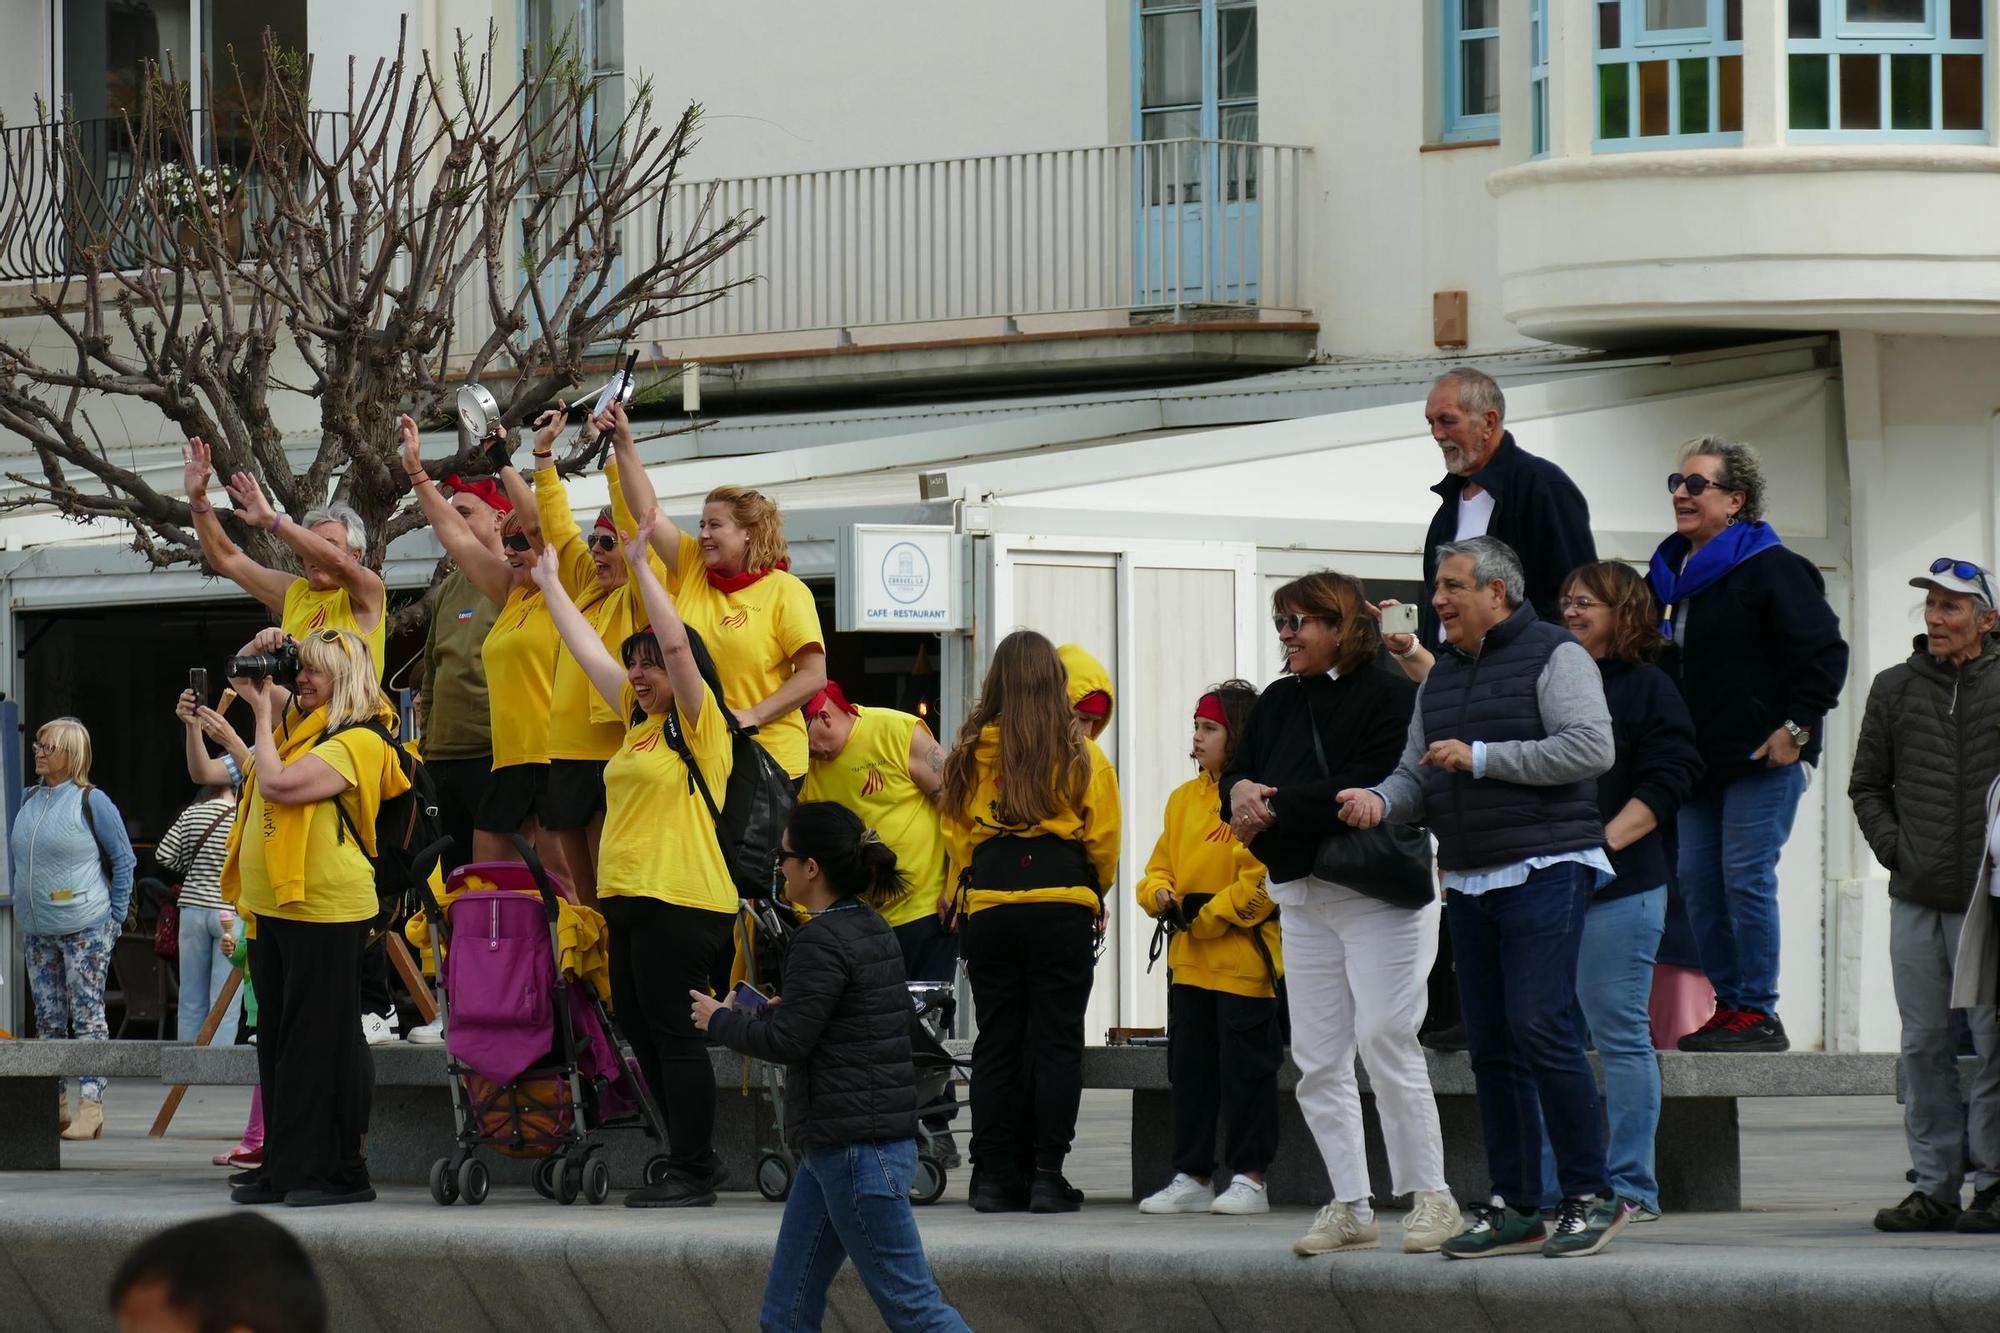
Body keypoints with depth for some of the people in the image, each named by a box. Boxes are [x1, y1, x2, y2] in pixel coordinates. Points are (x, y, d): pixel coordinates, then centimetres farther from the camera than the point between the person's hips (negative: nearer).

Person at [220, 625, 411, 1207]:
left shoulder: (357, 740, -12)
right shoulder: (298, 720, 15)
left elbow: (278, 785, -23)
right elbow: (244, 678, 30)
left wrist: (263, 711, -11)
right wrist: (259, 653, 7)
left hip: (325, 910, -9)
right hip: (274, 907, 9)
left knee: (323, 1041, -6)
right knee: (278, 1039, 11)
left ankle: (339, 1171, -2)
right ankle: (284, 1167, 17)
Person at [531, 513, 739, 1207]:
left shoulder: (698, 722, -5)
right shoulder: (639, 721, 18)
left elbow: (676, 642, -19)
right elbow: (589, 650, 25)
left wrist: (640, 564, -18)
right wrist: (550, 580, 29)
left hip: (681, 900, -9)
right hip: (629, 898, 9)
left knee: (671, 1029, -8)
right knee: (640, 1026, 10)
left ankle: (692, 1170, -5)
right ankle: (693, 1158, 17)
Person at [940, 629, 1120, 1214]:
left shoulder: (973, 751, 3)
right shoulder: (1080, 754, -1)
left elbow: (955, 832, 6)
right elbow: (1103, 840, 1)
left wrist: (958, 895, 17)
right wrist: (1095, 893, 18)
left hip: (988, 906, 2)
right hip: (1062, 903, -2)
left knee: (996, 1041, 8)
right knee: (1057, 1042, 1)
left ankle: (994, 1177, 7)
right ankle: (1048, 1176, -4)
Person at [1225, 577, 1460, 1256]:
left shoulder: (1391, 697, -8)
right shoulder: (1278, 704, 15)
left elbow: (1369, 790, -19)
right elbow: (1239, 777, 11)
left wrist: (1274, 807, -15)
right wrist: (1241, 790, -14)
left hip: (1380, 896, -7)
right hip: (1304, 900, 7)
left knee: (1386, 1045, -10)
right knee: (1317, 1060, 4)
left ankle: (1430, 1196, -1)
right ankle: (1350, 1207, 9)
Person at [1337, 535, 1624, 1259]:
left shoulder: (1553, 656, -4)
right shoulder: (1440, 677, 19)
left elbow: (1591, 748, -16)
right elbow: (1418, 773, 18)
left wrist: (1481, 757, -15)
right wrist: (1379, 799, -6)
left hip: (1545, 872, -8)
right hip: (1469, 881, 8)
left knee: (1540, 1025, -16)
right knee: (1490, 1044, 6)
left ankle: (1591, 1194, -10)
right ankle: (1514, 1208, 11)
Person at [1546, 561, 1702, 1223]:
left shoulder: (1648, 689, 1)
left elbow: (1662, 786, -7)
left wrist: (1601, 845, -16)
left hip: (1618, 887, -6)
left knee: (1619, 1033, -4)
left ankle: (1630, 1188, -1)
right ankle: (1547, 1188, 7)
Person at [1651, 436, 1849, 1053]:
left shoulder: (1770, 568, -10)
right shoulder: (1670, 574, 15)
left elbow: (1824, 652, -13)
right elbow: (1657, 665, 27)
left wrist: (1797, 728, -16)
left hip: (1764, 755, -9)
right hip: (1699, 762, 9)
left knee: (1746, 876, -11)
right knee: (1697, 880, 6)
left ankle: (1759, 1014, -6)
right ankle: (1728, 1006, 13)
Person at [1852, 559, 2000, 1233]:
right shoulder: (1894, 690, 10)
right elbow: (1867, 785, 18)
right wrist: (1892, 846, 4)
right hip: (1916, 899, 4)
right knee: (1924, 1044, 6)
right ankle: (1935, 1185, 11)